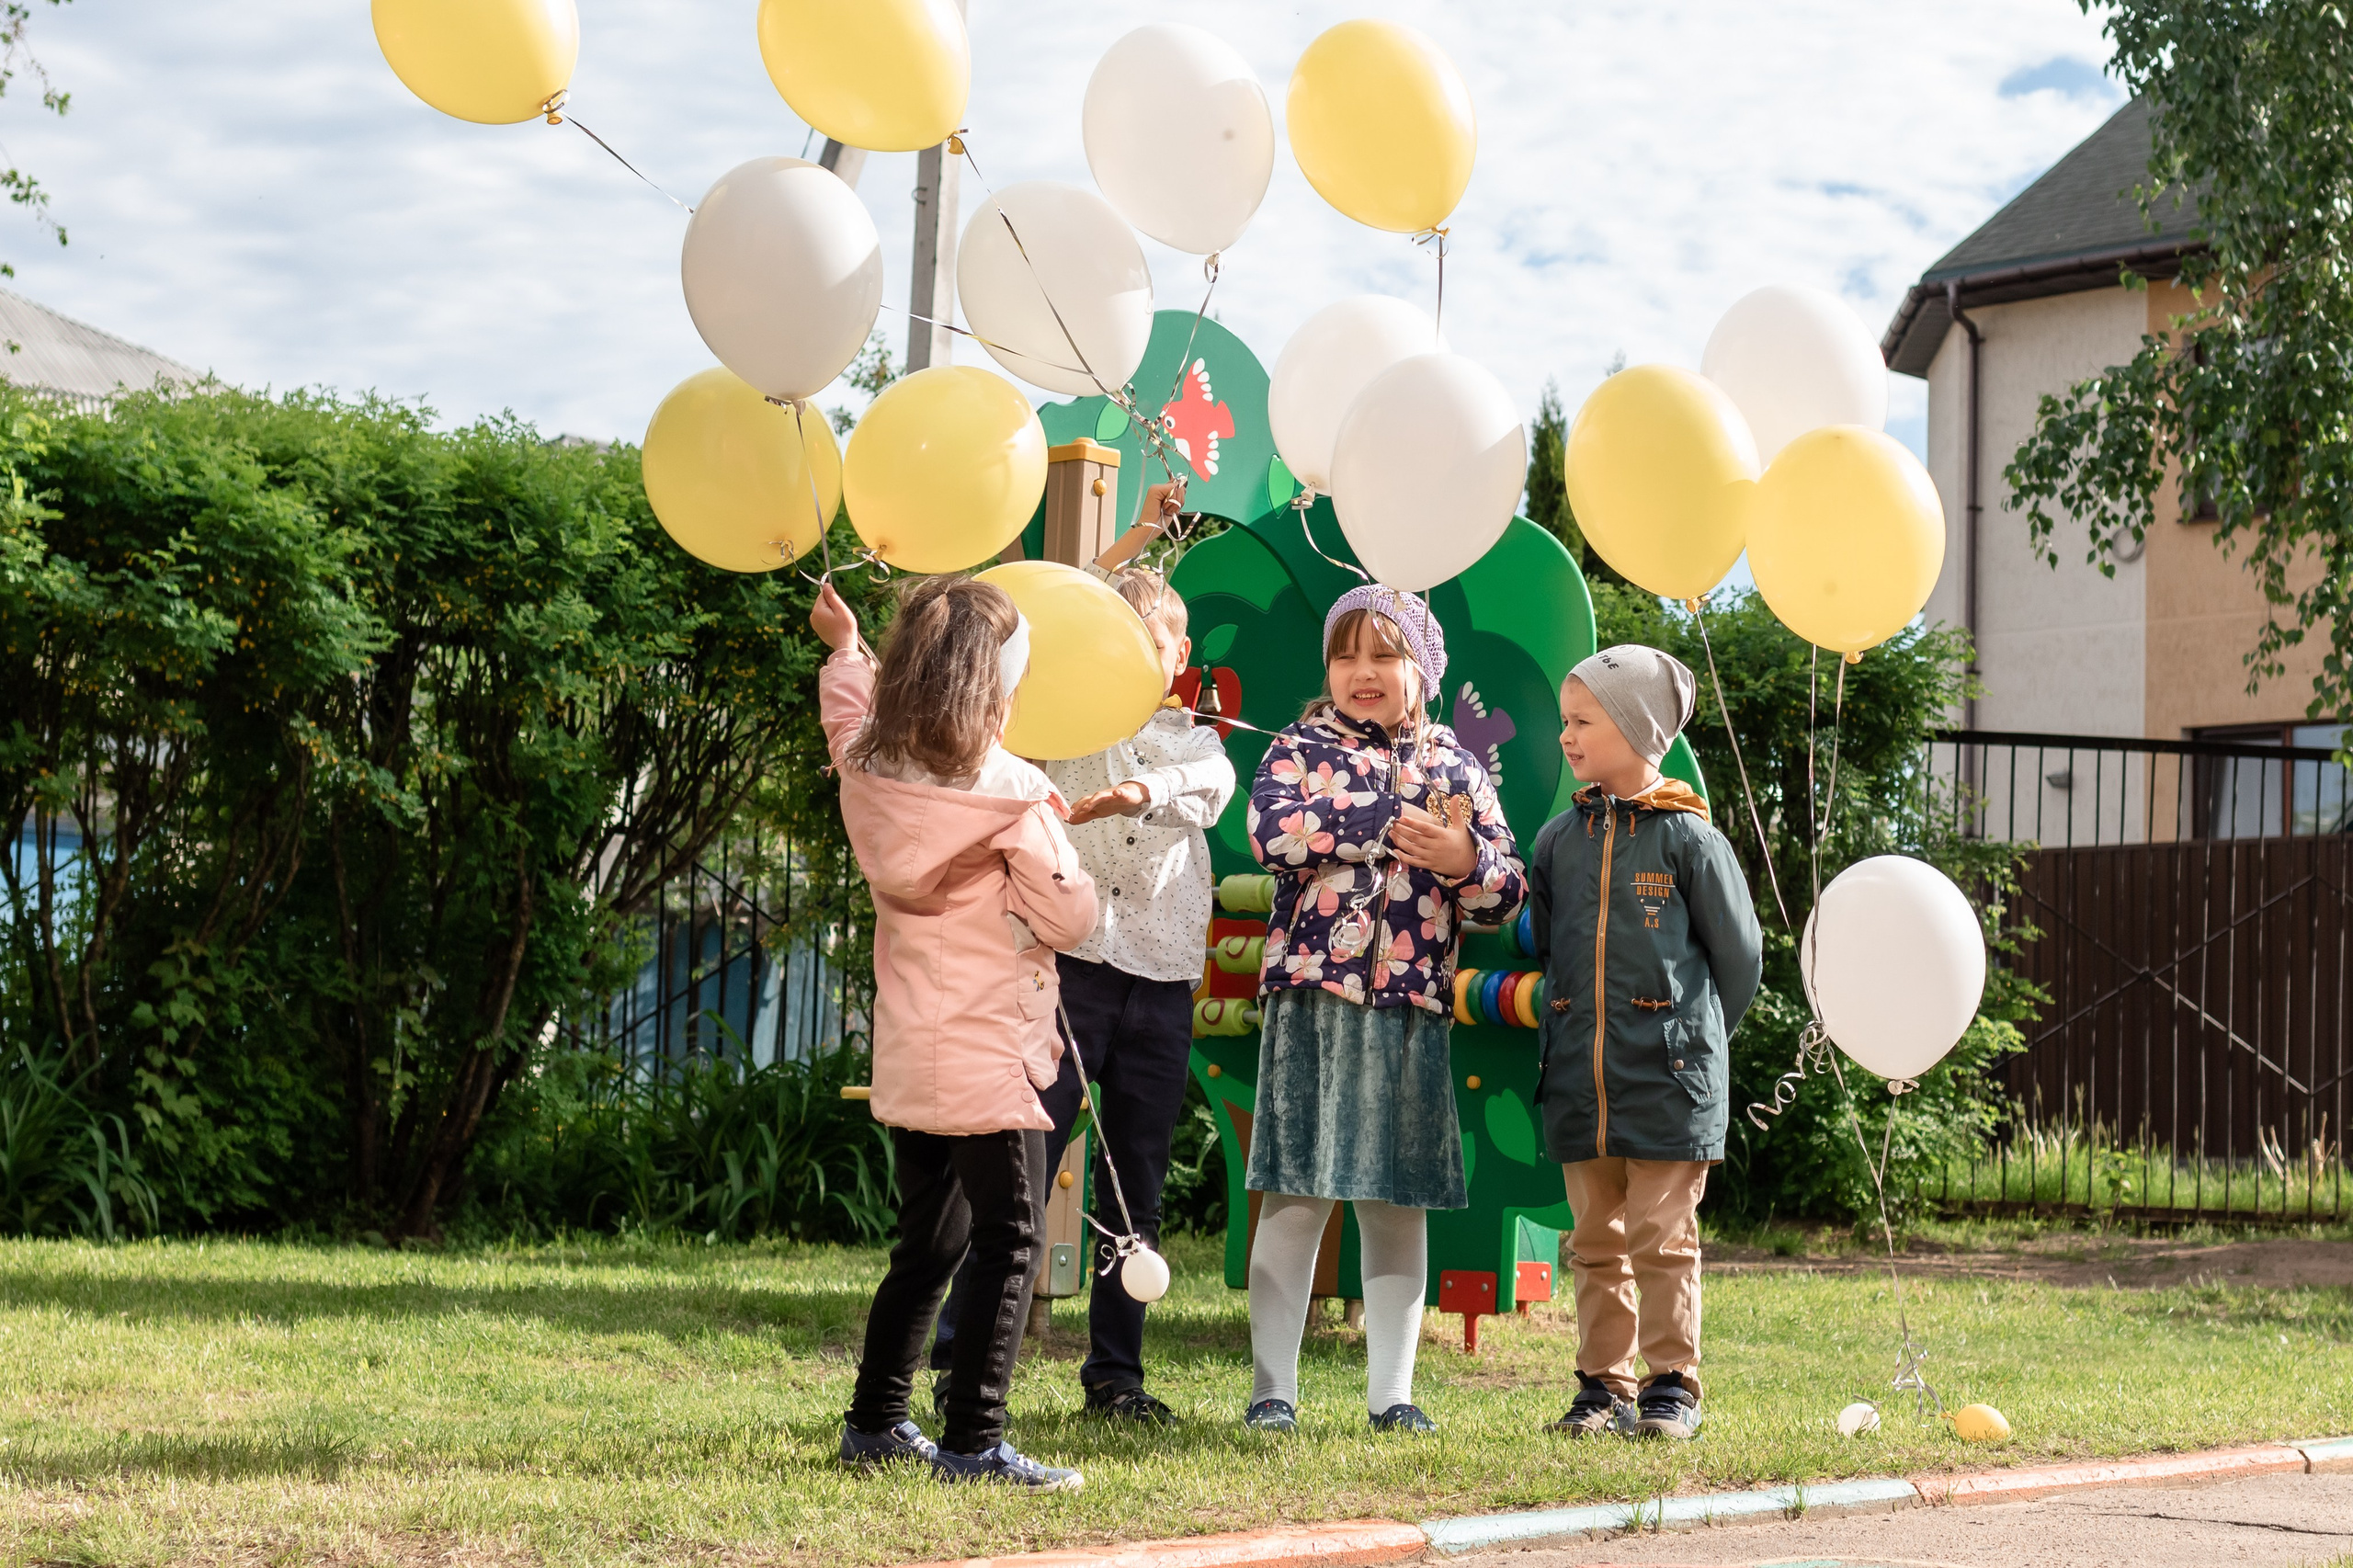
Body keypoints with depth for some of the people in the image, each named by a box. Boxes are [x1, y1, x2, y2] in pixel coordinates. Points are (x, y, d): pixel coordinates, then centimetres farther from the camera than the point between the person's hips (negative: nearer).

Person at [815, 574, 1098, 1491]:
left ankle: (875, 1422, 25)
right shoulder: (1007, 794, -16)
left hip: (907, 1058, 7)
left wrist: (845, 647, 46)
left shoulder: (867, 768, 1)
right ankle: (974, 1443, -7)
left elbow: (849, 707, 27)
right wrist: (1049, 840, 7)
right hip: (989, 1052, -7)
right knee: (1010, 1244, -3)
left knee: (928, 1244, 19)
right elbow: (1071, 918, -10)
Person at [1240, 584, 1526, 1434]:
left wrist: (1467, 862, -13)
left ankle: (1392, 1392, 12)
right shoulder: (1299, 751, 6)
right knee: (1296, 1196, -2)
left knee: (1399, 1203, 5)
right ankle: (1273, 1387, 6)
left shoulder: (1456, 768, 13)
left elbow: (1508, 892, 10)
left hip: (1412, 1011, 2)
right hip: (1311, 998, -2)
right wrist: (1401, 822, -15)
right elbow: (1272, 834, -15)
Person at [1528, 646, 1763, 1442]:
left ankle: (1673, 1385, 7)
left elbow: (1739, 955, 2)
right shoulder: (1558, 840, 9)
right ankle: (1605, 1385, 15)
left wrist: (1690, 1039, 6)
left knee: (1663, 1239, -1)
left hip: (1669, 1079, -4)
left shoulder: (1688, 838, -4)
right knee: (1597, 1242, 9)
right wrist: (1577, 1036, 14)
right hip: (1578, 1081, 5)